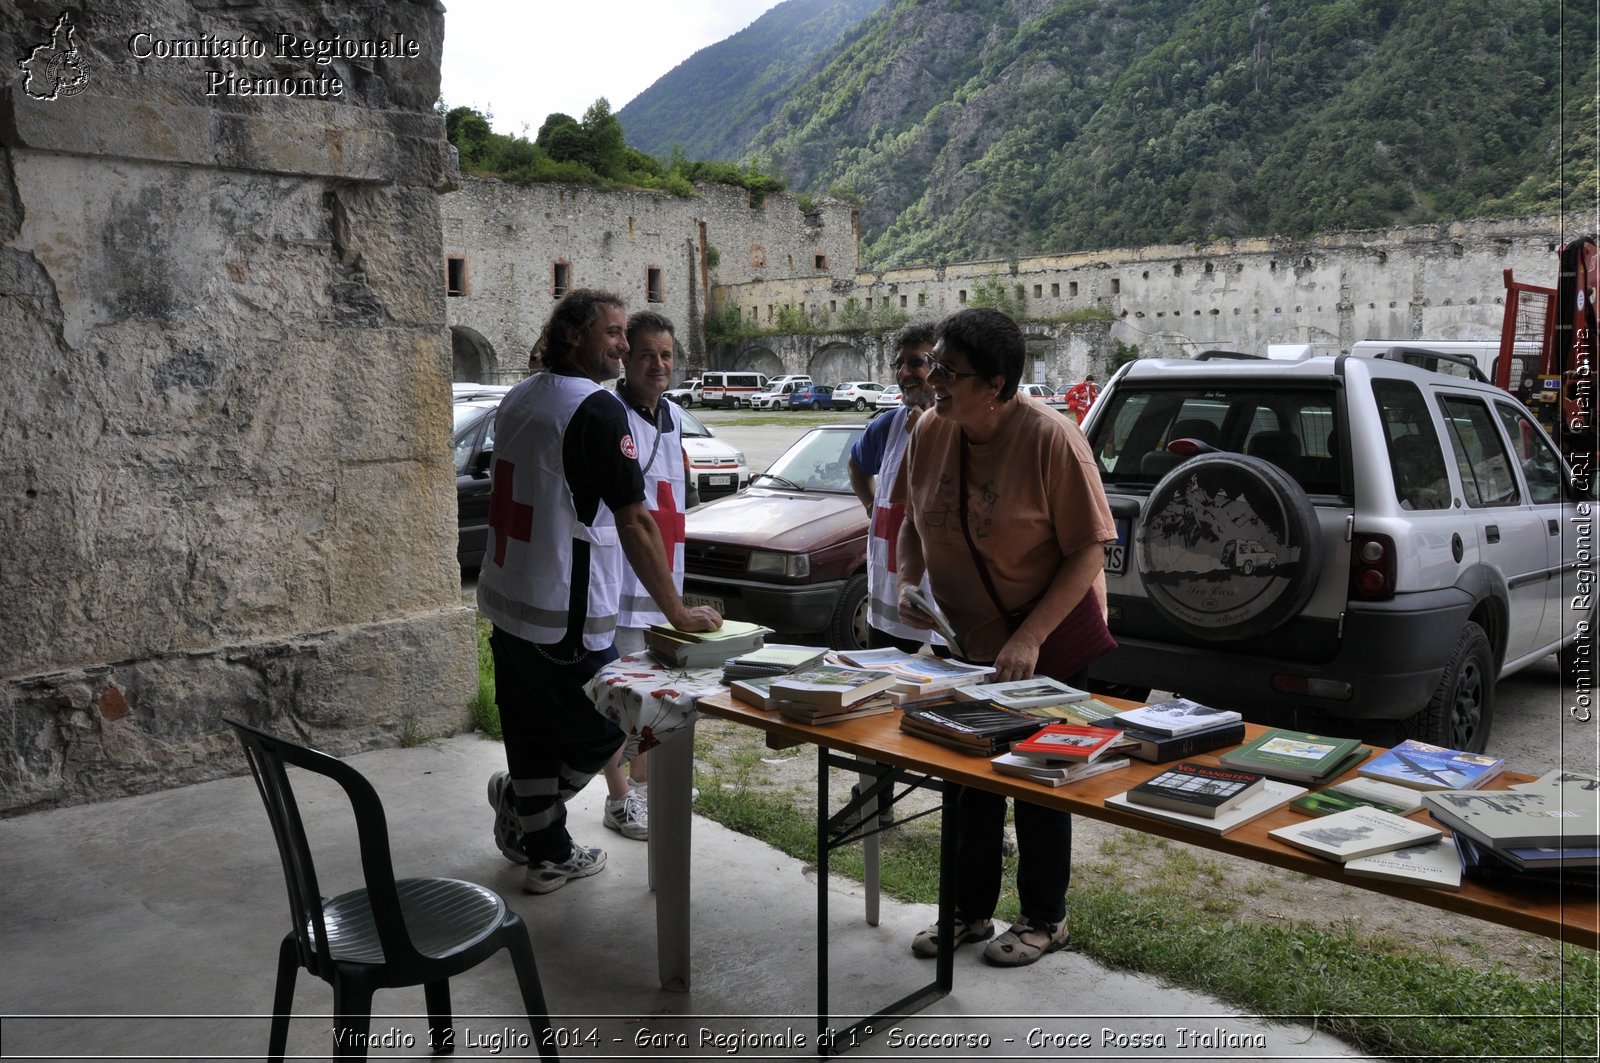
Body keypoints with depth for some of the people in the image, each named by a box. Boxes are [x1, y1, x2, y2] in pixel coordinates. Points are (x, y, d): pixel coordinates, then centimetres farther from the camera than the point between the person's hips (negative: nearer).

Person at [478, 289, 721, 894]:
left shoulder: (518, 399, 11)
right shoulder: (597, 409, -16)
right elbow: (634, 521, -20)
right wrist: (678, 613, -16)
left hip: (506, 601, 9)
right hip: (564, 616, -8)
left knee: (533, 734, 17)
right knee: (601, 731, 12)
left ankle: (548, 854, 28)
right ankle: (519, 800, 23)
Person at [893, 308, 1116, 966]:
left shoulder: (1050, 438, -23)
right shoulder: (929, 435, -6)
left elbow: (1089, 549, -21)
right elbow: (914, 523, 9)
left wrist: (1029, 638, -26)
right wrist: (908, 584, -10)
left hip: (1051, 641, -5)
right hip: (965, 640, 6)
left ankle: (1045, 920, 28)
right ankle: (971, 911, 34)